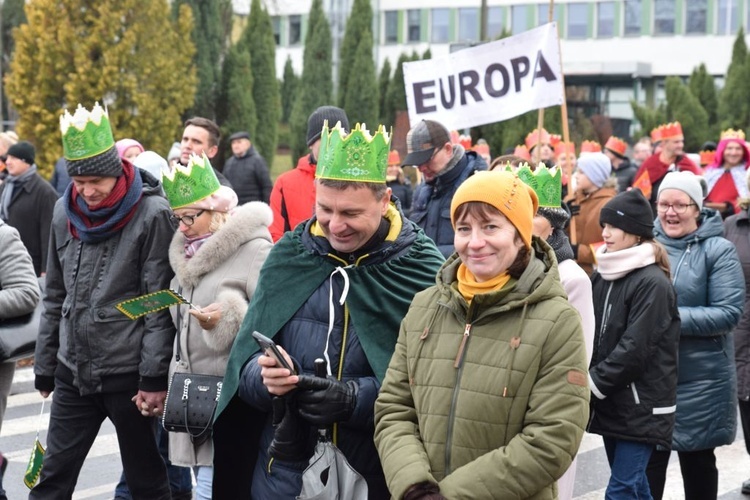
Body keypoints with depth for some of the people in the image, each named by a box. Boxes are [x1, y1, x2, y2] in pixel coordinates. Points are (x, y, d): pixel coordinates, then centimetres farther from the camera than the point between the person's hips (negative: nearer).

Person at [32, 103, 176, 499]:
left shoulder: (152, 215, -10)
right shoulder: (65, 213, 7)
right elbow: (55, 297, 14)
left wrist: (154, 378, -15)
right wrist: (44, 368, 14)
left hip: (129, 375, -5)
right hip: (73, 373, 5)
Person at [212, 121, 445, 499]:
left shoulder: (420, 267, -8)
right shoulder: (288, 256, 2)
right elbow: (245, 359, 3)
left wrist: (358, 398, -23)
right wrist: (264, 376, -19)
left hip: (381, 465, -2)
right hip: (284, 458, 3)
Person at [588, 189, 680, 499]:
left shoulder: (653, 283, -14)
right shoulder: (603, 275, 9)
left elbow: (635, 349, -18)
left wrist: (592, 383, -14)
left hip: (641, 406, -7)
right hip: (611, 402, 7)